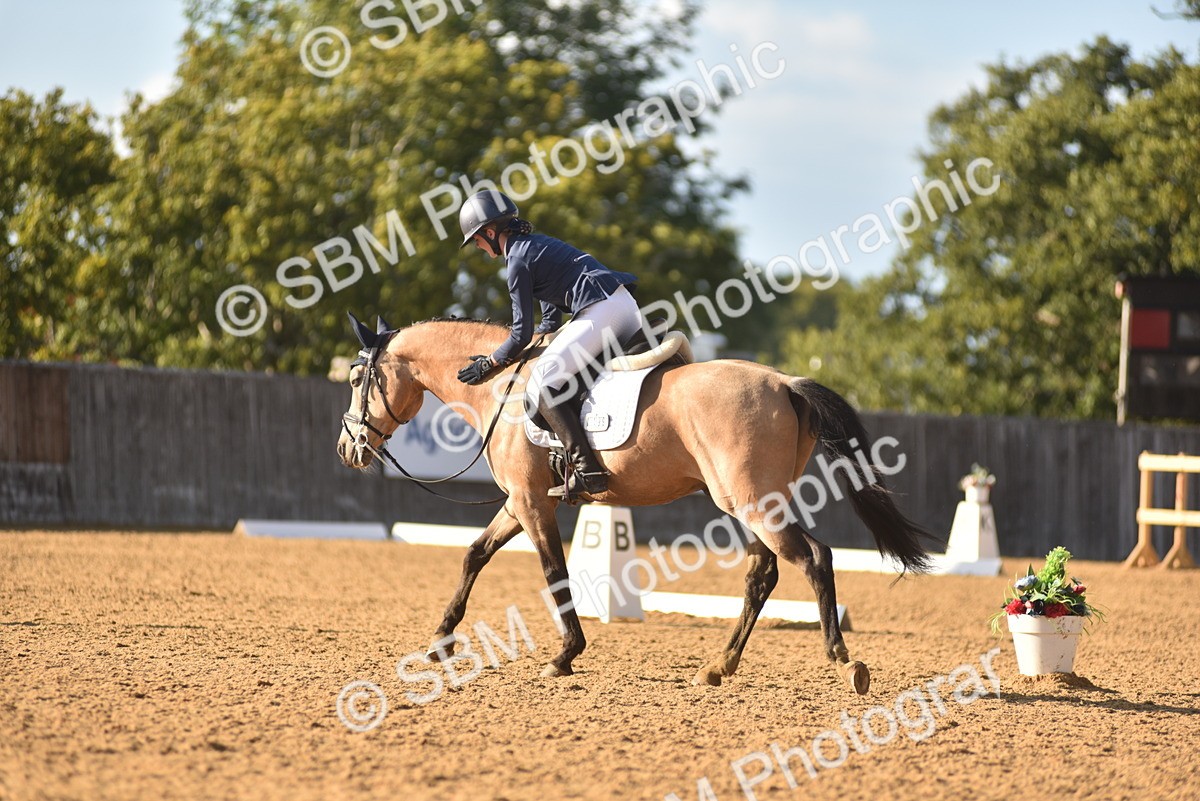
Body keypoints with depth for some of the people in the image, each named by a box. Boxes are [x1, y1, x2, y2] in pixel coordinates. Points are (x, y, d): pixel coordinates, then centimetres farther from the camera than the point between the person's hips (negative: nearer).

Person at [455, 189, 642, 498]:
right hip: (625, 303, 10)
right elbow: (552, 320, 30)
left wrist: (490, 363, 10)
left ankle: (587, 470, -20)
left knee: (539, 386, -12)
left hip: (598, 312, -10)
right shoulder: (537, 243, 25)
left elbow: (522, 334, -3)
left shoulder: (518, 261, -4)